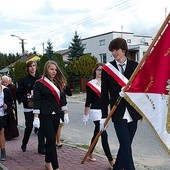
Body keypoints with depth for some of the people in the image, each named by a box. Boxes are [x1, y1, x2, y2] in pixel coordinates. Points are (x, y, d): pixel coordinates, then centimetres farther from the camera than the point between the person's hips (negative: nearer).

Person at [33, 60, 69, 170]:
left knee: (51, 139, 12)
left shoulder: (58, 83, 11)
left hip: (56, 115, 5)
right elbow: (36, 101, -9)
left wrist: (65, 113, 11)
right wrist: (36, 117, -13)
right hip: (44, 115, -5)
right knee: (51, 140, -9)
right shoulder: (39, 83, -5)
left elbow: (62, 99, 14)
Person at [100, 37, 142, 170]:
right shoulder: (107, 68, 1)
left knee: (126, 144, 11)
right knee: (126, 145, -6)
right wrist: (104, 116, 0)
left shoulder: (135, 66, 3)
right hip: (118, 113, -2)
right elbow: (104, 94, 2)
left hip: (133, 112, 2)